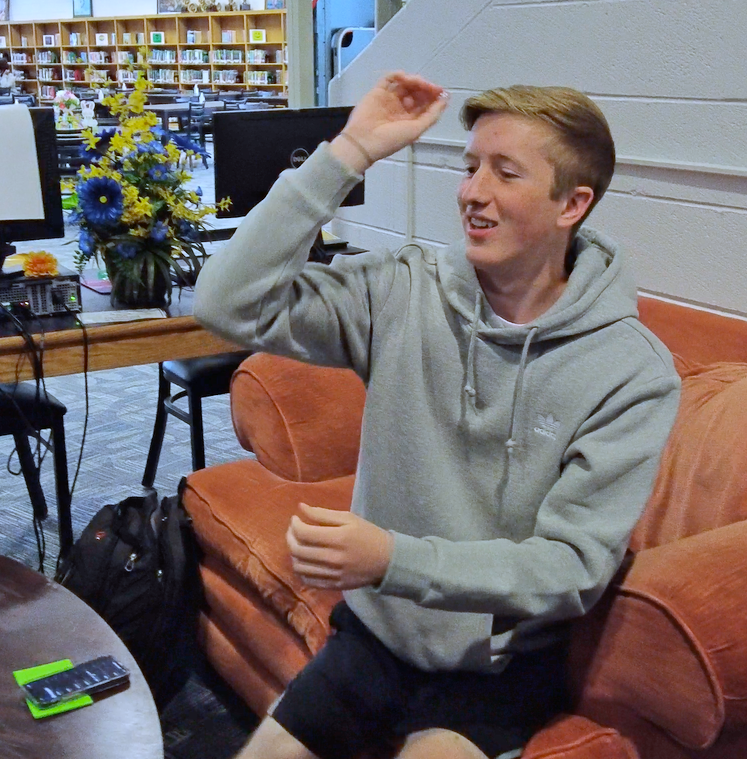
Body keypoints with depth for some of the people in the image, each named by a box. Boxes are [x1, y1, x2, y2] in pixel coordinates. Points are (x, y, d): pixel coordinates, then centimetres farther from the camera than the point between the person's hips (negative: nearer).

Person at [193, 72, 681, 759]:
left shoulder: (634, 373, -15)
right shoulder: (408, 291, -8)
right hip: (375, 632, 3)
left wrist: (393, 560, -32)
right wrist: (348, 154, -20)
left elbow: (574, 566, -18)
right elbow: (231, 304, -16)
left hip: (508, 658, -2)